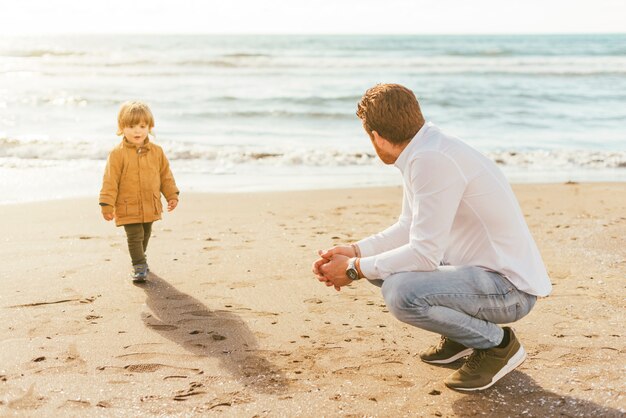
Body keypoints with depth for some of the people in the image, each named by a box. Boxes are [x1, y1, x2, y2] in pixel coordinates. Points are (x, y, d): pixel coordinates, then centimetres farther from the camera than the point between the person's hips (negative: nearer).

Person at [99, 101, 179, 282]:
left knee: (145, 236, 20)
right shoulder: (118, 153, -11)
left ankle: (140, 258, 42)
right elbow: (110, 181, -11)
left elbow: (166, 175, 12)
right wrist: (107, 204, -13)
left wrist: (172, 195, 9)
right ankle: (139, 267, -1)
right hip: (128, 208, -5)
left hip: (150, 207, 5)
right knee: (135, 237, -10)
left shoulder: (156, 151, 2)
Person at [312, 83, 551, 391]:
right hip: (476, 267, 10)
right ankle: (461, 331, 18)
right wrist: (355, 251, 0)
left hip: (510, 288, -10)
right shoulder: (422, 150, 4)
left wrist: (355, 269, -14)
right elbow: (409, 228, 13)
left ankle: (497, 344, -5)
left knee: (401, 293, -30)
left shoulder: (433, 159, -25)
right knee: (379, 262, 10)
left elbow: (424, 255, -25)